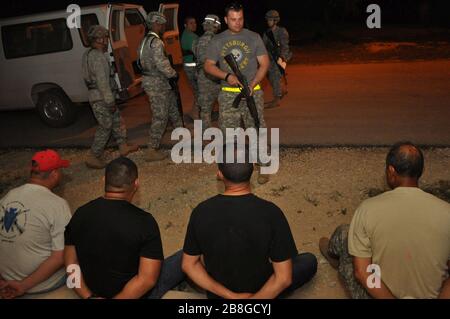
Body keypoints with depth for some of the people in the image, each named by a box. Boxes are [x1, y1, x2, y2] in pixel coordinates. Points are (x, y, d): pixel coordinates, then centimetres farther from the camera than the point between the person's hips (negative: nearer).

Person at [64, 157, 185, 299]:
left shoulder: (80, 214, -10)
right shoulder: (144, 221, -24)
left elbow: (71, 263, -3)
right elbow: (148, 279, -26)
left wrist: (89, 296, -5)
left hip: (96, 292, 5)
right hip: (135, 293, -5)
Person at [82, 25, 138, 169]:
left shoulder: (89, 54, 12)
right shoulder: (98, 57, -21)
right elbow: (102, 82, -25)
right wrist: (110, 101, -21)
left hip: (97, 96, 10)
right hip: (101, 99, -10)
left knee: (117, 121, 19)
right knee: (105, 127, -2)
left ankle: (123, 146, 30)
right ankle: (93, 158, 5)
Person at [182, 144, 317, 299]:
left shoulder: (201, 212, -19)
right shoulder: (270, 213, -27)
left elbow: (188, 265, -9)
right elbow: (284, 278, -24)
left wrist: (228, 295, -9)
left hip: (217, 295, 2)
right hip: (260, 292, -2)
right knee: (310, 261, 22)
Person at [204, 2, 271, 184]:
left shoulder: (254, 37, 3)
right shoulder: (218, 41, 7)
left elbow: (264, 63, 1)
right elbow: (208, 66, 7)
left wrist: (252, 84, -13)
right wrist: (227, 76, -11)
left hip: (252, 92, -1)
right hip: (228, 94, 2)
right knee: (228, 133, 5)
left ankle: (262, 167, 7)